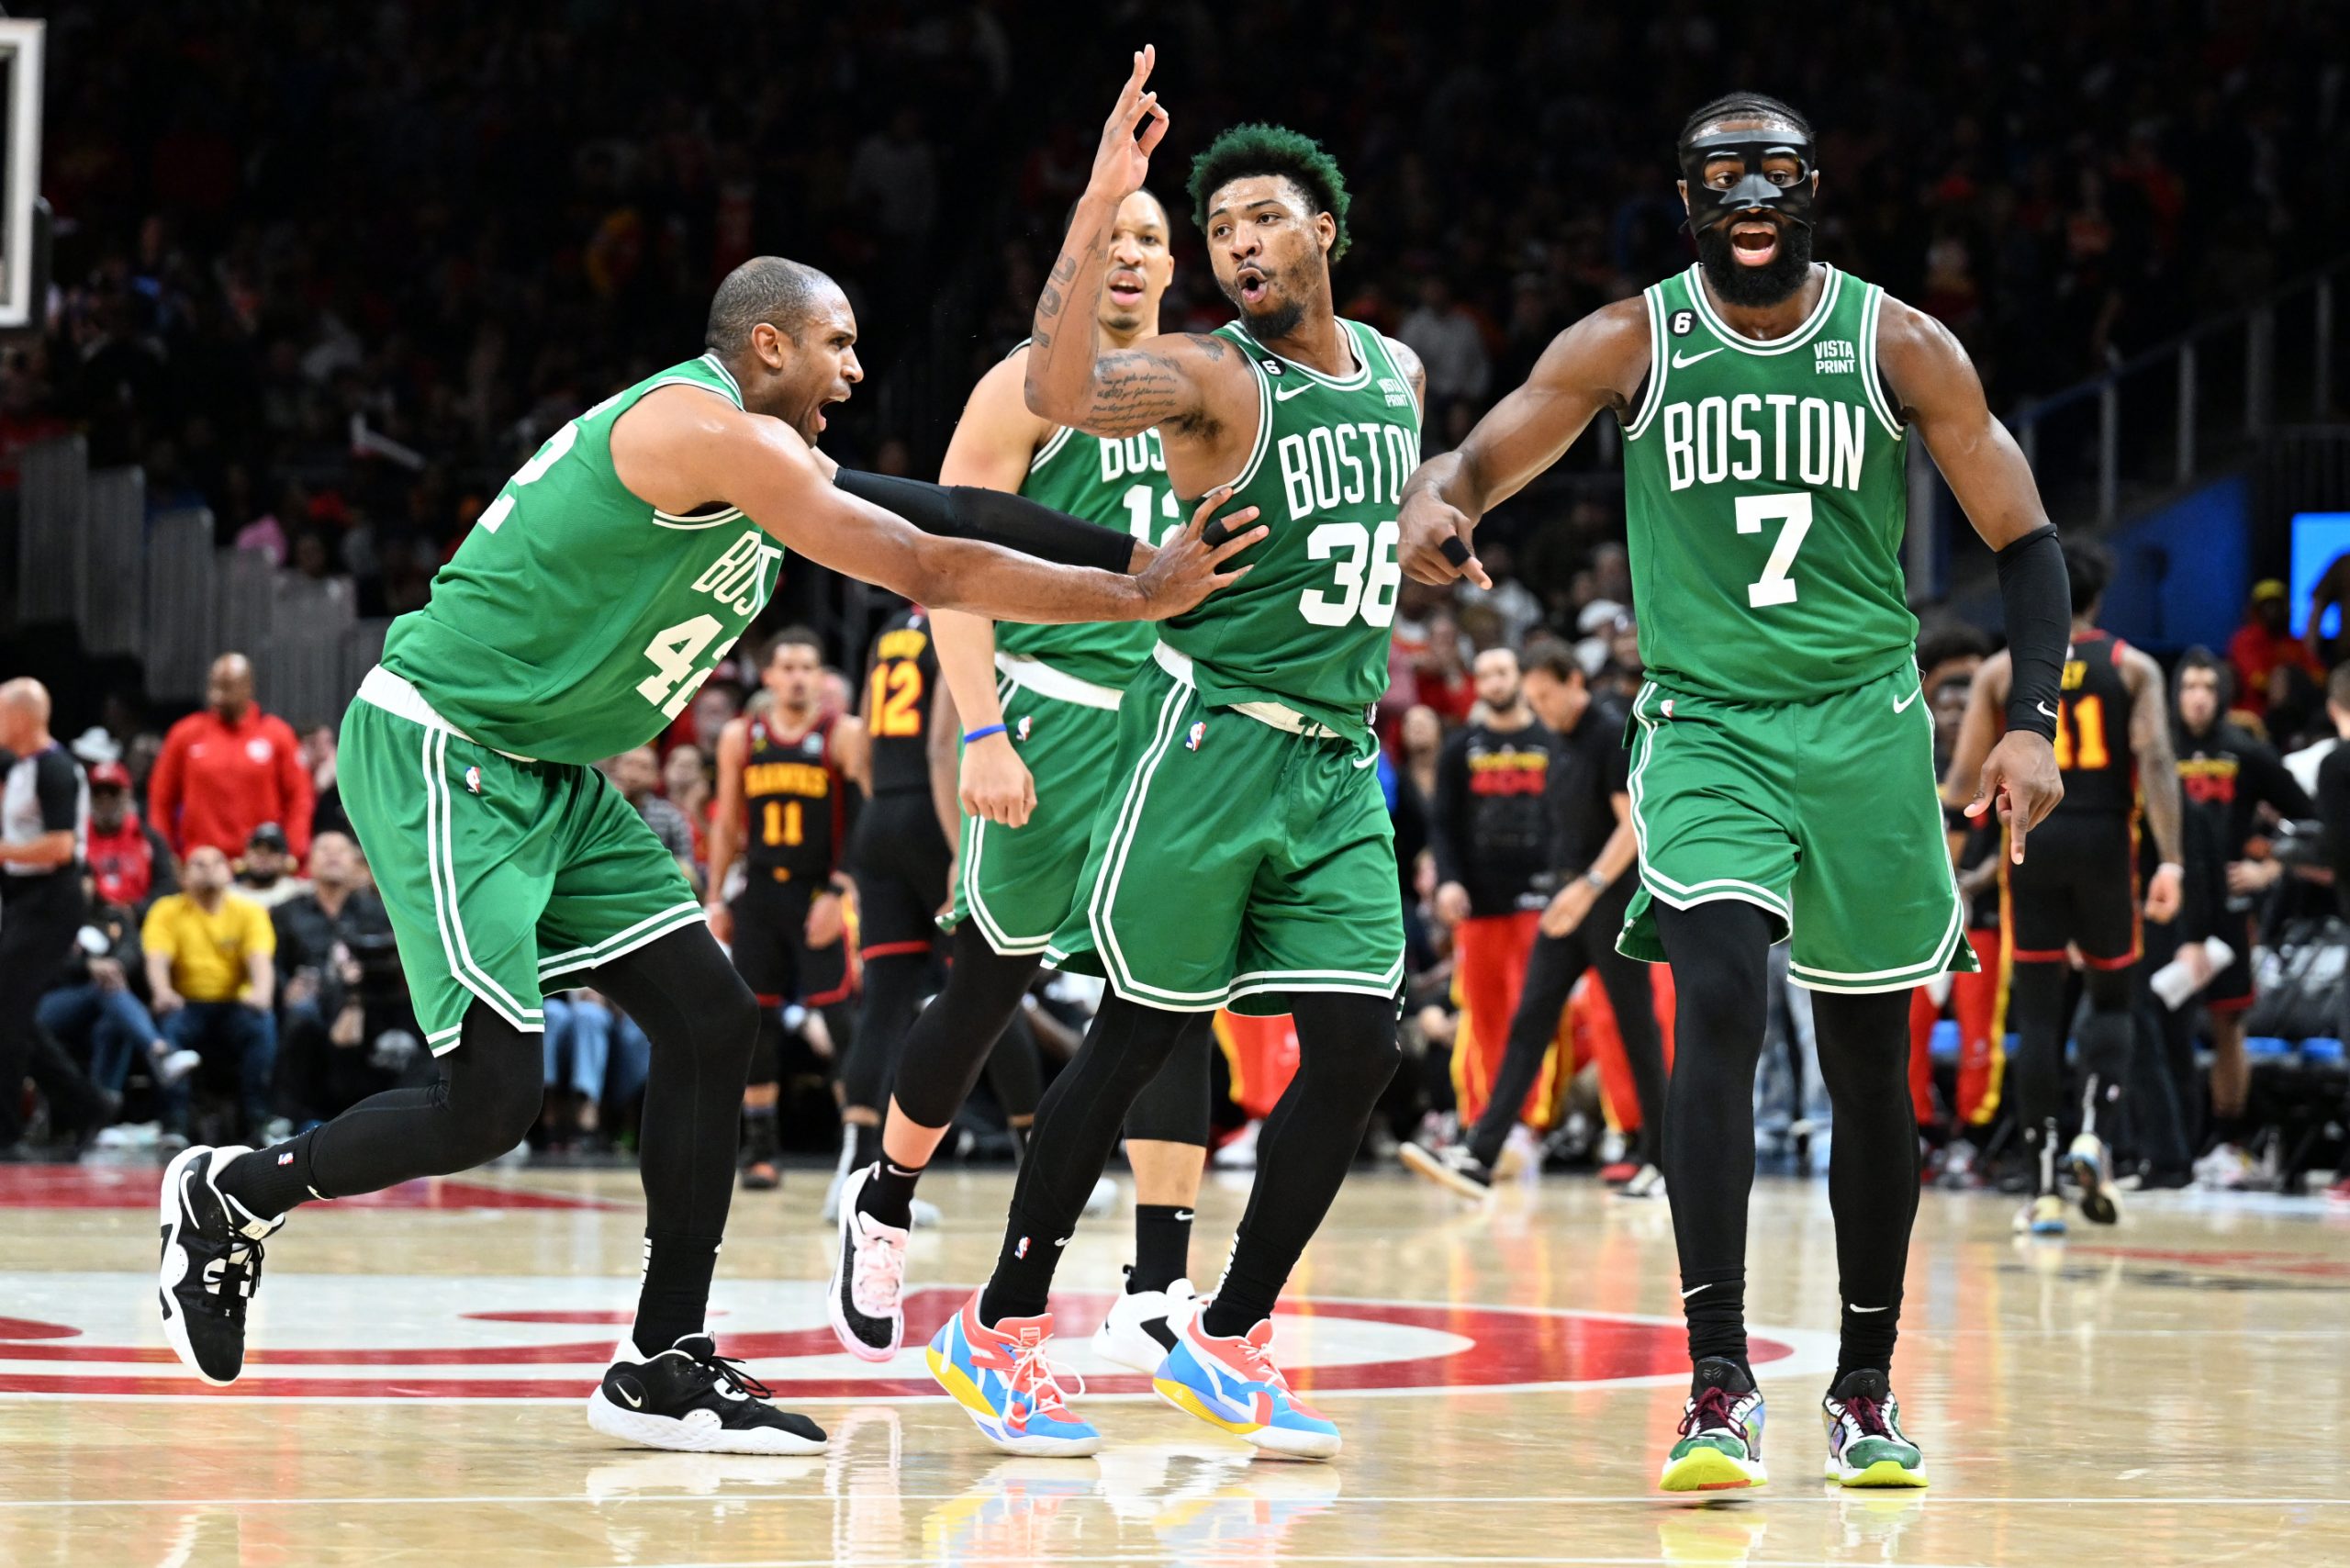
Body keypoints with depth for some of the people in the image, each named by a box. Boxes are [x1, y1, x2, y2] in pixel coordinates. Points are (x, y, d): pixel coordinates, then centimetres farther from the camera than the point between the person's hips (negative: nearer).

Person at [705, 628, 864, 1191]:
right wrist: (715, 898, 9)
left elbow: (865, 822, -8)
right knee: (755, 1020, 3)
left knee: (837, 1016, -10)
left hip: (820, 894, -4)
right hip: (759, 891, 4)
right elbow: (727, 824, 14)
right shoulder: (740, 738, 8)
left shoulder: (845, 734, -3)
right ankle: (760, 1149, 10)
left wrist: (838, 892, -16)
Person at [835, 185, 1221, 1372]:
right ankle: (881, 1206, 28)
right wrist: (982, 735, -19)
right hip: (1049, 715, -5)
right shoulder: (1031, 386, -5)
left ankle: (1155, 1295, -6)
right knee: (989, 985, 4)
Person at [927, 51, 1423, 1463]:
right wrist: (1100, 211, -37)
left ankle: (1231, 1340, 9)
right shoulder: (1207, 376, -9)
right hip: (1211, 737, -6)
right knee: (1144, 1032, -2)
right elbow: (1062, 391, -31)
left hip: (1339, 762, 6)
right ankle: (1003, 1327, 10)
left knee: (1357, 1045, -3)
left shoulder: (1397, 375, 12)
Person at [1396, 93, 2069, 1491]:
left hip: (1867, 729, 2)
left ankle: (1867, 1389, 24)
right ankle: (1721, 1388, -25)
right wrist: (1432, 501, -31)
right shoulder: (1632, 344, -1)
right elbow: (1479, 461, -5)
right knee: (1719, 1000, -23)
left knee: (1870, 1064, 8)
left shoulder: (1901, 347, -1)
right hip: (1706, 729, -1)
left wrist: (2032, 722, -11)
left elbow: (2024, 540, 2)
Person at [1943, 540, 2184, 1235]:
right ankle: (2094, 1133, -11)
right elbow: (2156, 761, -9)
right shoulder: (2133, 668, 4)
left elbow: (1963, 777, 5)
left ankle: (2044, 1191, -1)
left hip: (2033, 844, 1)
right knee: (2112, 1002, 14)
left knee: (2038, 1015, 3)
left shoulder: (2001, 670, 7)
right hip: (2105, 841, -1)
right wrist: (2171, 861, -13)